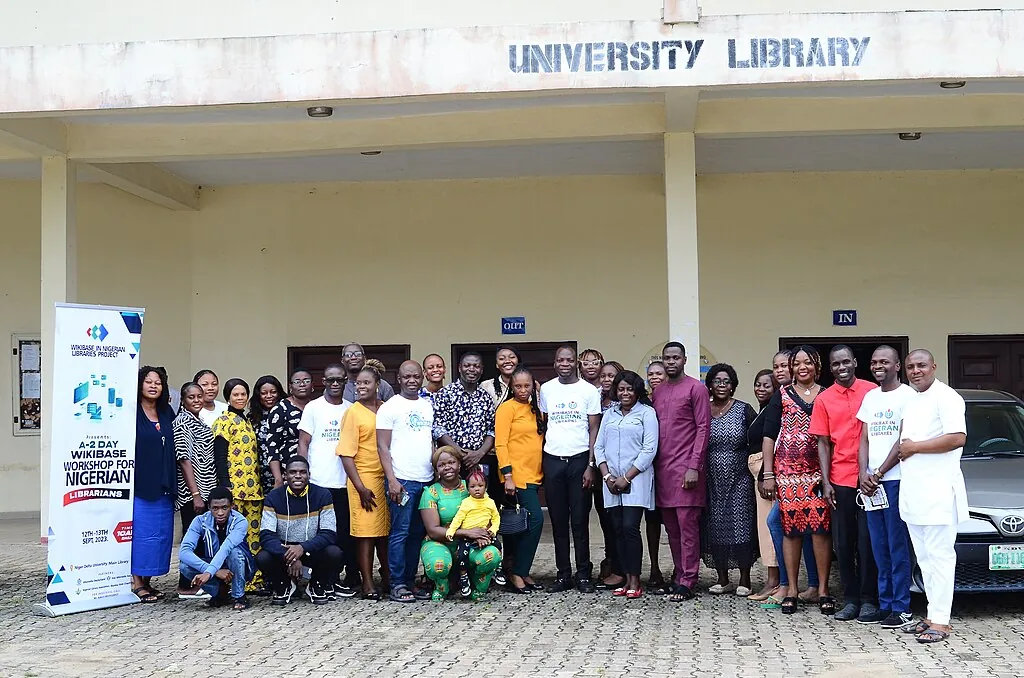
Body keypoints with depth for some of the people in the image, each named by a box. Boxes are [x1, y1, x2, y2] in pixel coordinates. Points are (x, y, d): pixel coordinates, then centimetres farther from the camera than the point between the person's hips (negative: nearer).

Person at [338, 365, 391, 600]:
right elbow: (346, 454, -8)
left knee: (385, 530, 11)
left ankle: (387, 578, 23)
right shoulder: (353, 412, -5)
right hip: (364, 478, -4)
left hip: (386, 477, 5)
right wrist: (360, 487, -13)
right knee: (366, 532, -2)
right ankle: (368, 584, 4)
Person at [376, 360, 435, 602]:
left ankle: (410, 581, 15)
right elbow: (383, 447, -5)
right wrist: (392, 480, -12)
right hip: (402, 480, -6)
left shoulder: (428, 406, 16)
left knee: (417, 534, 8)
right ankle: (397, 585, 2)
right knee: (400, 533, -4)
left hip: (427, 480, 6)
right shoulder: (390, 407, -2)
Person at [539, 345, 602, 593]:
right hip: (552, 460, 2)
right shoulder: (546, 389, 8)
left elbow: (594, 429, 0)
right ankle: (563, 574, 13)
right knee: (558, 521, 6)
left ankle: (583, 575, 8)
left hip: (579, 460, -2)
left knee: (580, 520, 1)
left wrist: (591, 464, -8)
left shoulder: (588, 390, 0)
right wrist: (539, 461, 4)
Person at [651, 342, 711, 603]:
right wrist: (653, 464, 9)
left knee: (687, 524, -5)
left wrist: (694, 467, -14)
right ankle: (679, 574, 17)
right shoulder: (658, 391, 17)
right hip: (662, 468, 6)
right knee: (670, 525, 9)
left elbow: (703, 428, -7)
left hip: (686, 468, -6)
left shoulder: (696, 388, -2)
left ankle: (687, 582, -3)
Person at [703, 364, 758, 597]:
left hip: (739, 480, -3)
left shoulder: (744, 410, 0)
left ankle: (744, 581, 7)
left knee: (741, 527, -3)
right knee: (715, 529, 5)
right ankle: (723, 580, 16)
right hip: (712, 481, 3)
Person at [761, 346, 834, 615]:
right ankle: (791, 589, 9)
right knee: (791, 528, 1)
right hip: (787, 471, 0)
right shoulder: (782, 396, 8)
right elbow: (769, 436, 7)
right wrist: (768, 474, 0)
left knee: (821, 527, -6)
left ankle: (823, 590, 3)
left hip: (819, 472, 0)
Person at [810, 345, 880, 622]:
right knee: (843, 543, 6)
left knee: (867, 542, 1)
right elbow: (823, 444, 6)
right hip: (840, 481, 2)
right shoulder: (824, 400, 6)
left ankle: (869, 600, 8)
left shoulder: (872, 392, 2)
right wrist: (825, 482, -1)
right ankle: (850, 599, 14)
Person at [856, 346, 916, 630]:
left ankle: (901, 608, -2)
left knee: (898, 546, -5)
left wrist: (879, 474, -9)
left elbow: (904, 442, -9)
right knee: (879, 547, 8)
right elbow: (864, 439, 14)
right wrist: (864, 474, 0)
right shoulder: (870, 398, 17)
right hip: (870, 481, 6)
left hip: (895, 479, -6)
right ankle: (885, 603, 13)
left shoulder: (907, 396, -3)